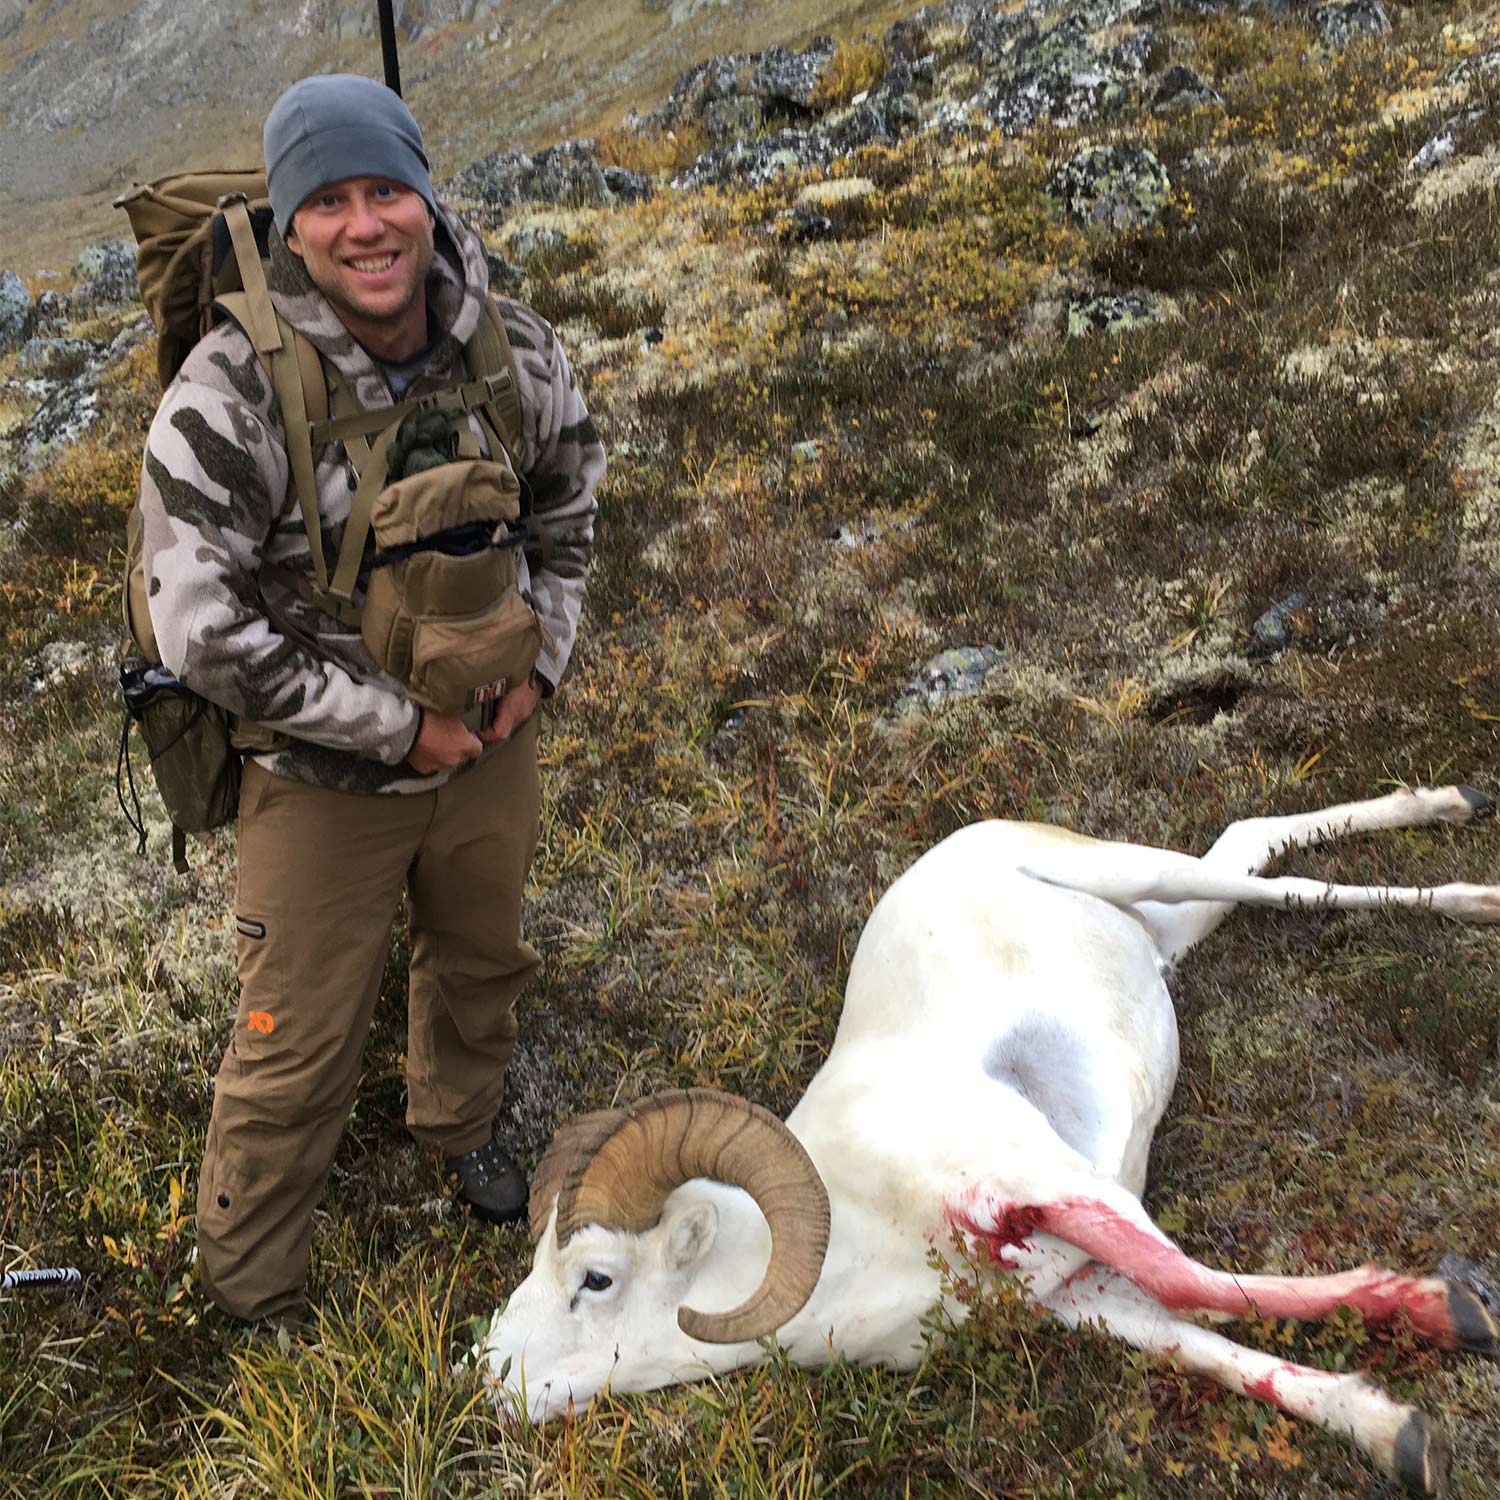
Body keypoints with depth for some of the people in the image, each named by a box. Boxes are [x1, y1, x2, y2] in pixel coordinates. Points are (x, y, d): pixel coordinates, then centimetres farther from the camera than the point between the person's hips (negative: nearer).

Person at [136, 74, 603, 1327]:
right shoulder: (229, 396, -26)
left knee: (482, 962, 28)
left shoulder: (516, 351, -12)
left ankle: (460, 1123, 60)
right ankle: (250, 1292, 34)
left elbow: (570, 501, 7)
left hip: (491, 742, 5)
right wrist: (400, 727, -20)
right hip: (328, 778, -4)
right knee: (297, 1048, 8)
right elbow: (203, 633, -24)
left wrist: (541, 664, -4)